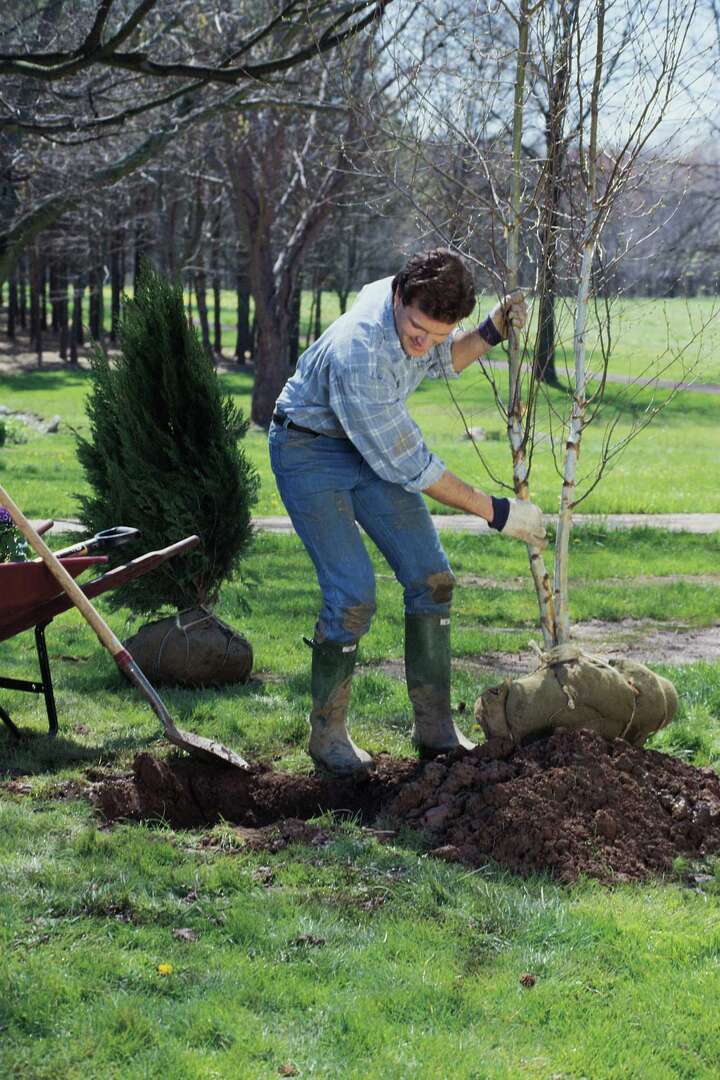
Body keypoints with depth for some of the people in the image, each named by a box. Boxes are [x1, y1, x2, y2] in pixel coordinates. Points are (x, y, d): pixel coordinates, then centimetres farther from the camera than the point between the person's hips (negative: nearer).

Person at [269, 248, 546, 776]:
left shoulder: (416, 301, -15)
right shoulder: (357, 353, -37)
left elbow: (446, 362, 11)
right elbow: (409, 467, -29)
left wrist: (493, 330, -10)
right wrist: (496, 512, -23)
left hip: (376, 443, 8)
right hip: (310, 449, -8)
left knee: (431, 578, 0)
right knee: (354, 597, -17)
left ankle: (435, 727, 8)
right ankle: (327, 732, 2)